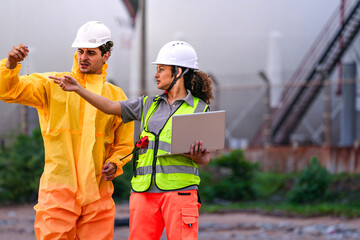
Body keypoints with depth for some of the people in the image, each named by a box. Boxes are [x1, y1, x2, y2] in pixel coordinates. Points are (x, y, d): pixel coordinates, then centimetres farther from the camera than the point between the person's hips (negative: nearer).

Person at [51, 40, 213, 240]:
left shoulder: (200, 109, 6)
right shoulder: (149, 104, 19)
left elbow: (206, 158, 3)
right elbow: (110, 107, 16)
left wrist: (197, 156, -20)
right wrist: (77, 88, 9)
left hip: (180, 191, -4)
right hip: (145, 191, 4)